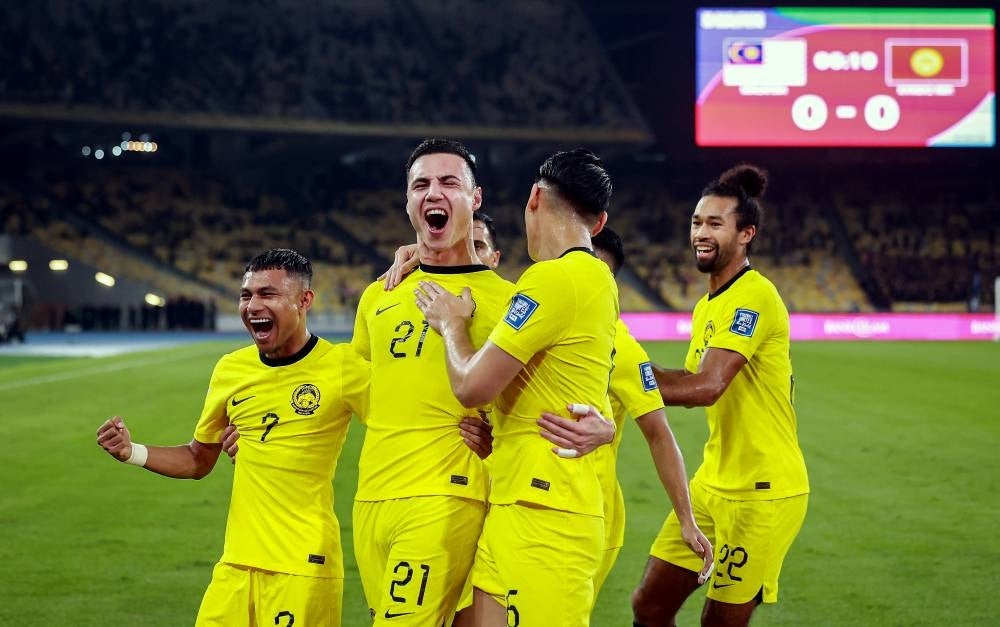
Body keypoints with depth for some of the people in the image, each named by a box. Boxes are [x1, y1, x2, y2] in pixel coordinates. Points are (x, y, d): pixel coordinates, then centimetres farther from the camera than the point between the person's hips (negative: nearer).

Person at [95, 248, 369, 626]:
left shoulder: (341, 366, -8)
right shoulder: (231, 369, 7)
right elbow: (198, 460, 18)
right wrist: (133, 453, 5)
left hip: (304, 567, -4)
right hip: (237, 564, 4)